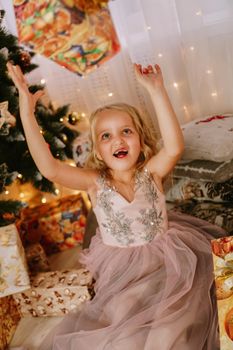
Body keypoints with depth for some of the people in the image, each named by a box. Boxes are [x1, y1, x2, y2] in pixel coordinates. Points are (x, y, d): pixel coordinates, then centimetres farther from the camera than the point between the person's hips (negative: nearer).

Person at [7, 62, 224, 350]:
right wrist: (26, 112, -32)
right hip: (120, 272, 1)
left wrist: (156, 91, -37)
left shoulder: (151, 173, -11)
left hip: (165, 262, 0)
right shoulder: (95, 183, -11)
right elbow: (49, 169, -27)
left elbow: (174, 146, -32)